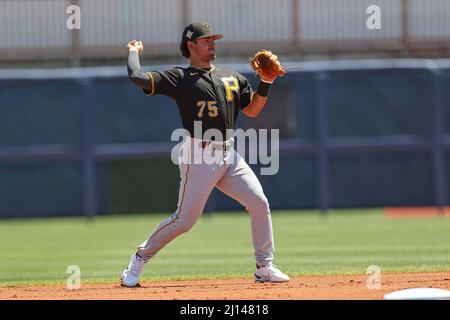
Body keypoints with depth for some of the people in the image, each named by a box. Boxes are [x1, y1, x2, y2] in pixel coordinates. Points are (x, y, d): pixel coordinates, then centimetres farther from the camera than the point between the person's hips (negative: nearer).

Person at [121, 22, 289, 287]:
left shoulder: (232, 78, 19)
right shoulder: (180, 78, 0)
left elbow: (252, 110, 19)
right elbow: (137, 77, -10)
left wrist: (266, 83, 6)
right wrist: (134, 52, 9)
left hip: (229, 156, 6)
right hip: (198, 156, -5)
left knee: (259, 203, -7)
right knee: (185, 220, -7)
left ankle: (265, 267, 2)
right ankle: (140, 258, 12)